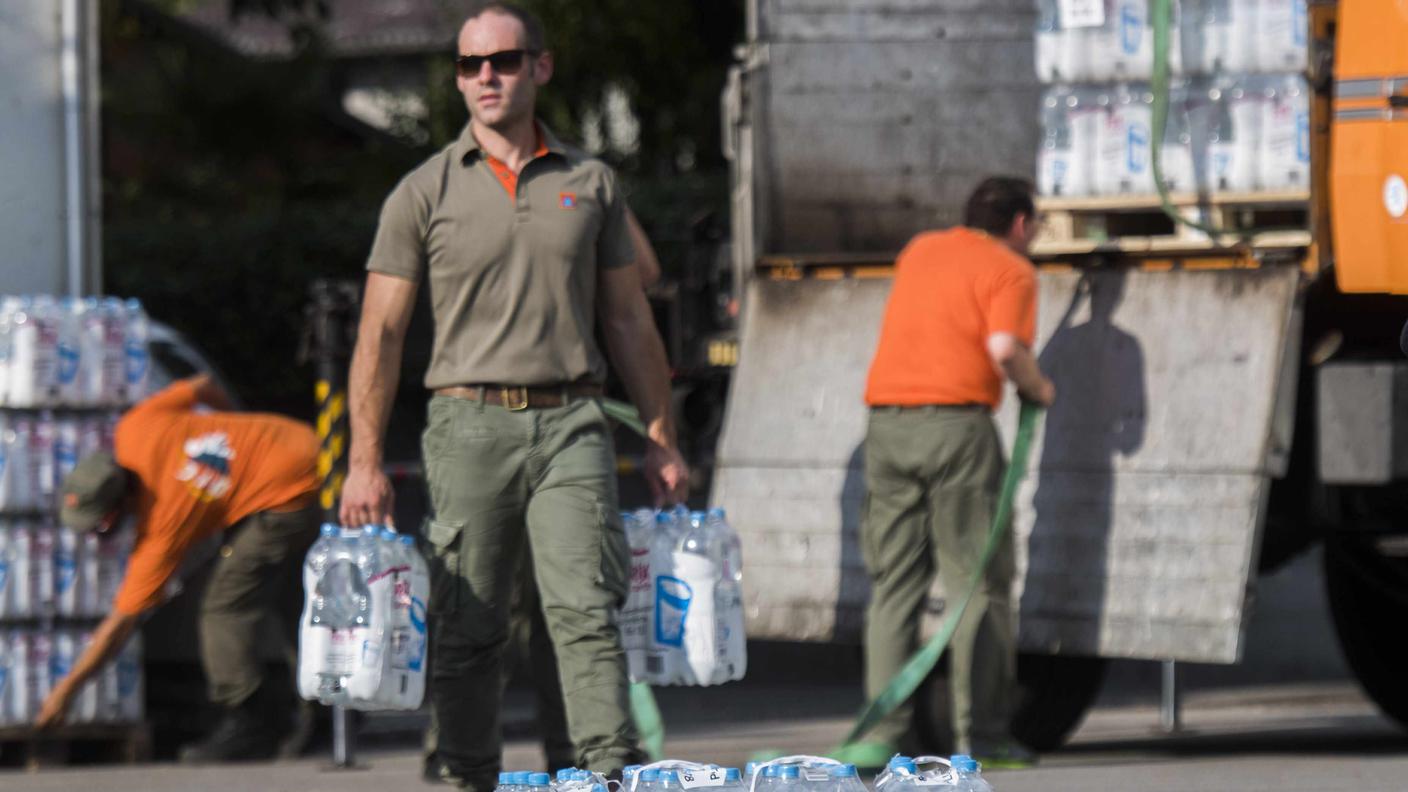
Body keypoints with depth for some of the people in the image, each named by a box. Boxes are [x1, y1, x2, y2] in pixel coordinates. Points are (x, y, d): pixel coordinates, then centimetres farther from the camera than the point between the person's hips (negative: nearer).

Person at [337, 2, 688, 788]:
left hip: (571, 423, 1)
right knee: (468, 628, 1)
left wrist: (662, 439, 12)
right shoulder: (427, 192, 5)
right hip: (471, 424, 0)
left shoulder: (591, 184, 12)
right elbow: (381, 333, 4)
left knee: (587, 608, -12)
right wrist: (366, 461, -3)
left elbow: (628, 319, 17)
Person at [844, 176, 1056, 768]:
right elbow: (1004, 347, -15)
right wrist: (1037, 388, 3)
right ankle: (979, 732, -2)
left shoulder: (920, 250, 20)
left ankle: (882, 733, 1)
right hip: (955, 420, -6)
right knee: (979, 580, 1)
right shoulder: (1009, 270, 1)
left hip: (886, 422, 6)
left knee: (893, 584, 8)